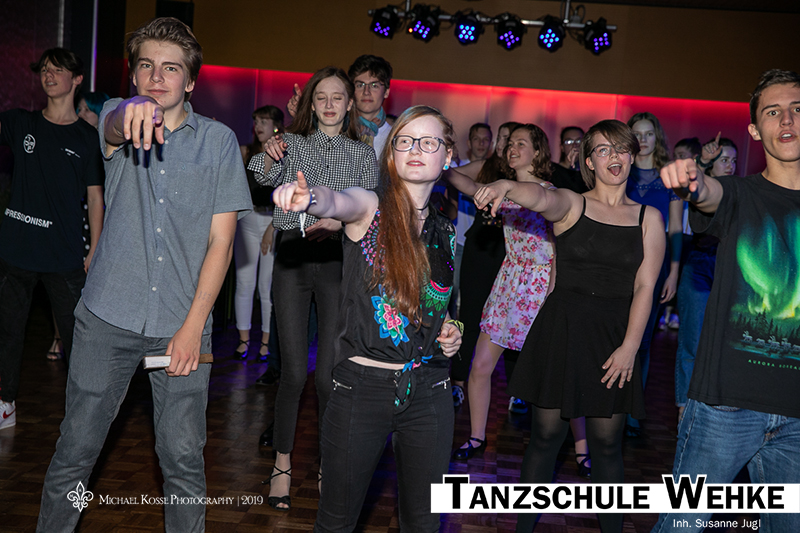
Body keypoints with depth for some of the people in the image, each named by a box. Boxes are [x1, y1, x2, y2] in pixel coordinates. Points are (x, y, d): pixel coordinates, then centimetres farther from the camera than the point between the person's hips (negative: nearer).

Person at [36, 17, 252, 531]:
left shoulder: (219, 140, 3)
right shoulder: (118, 119, 4)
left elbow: (221, 240, -1)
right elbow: (114, 127, -23)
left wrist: (193, 325, -8)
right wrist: (132, 112, -48)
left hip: (183, 322, 0)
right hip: (109, 317, 1)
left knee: (184, 459, 3)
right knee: (74, 451, 6)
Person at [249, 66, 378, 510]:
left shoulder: (363, 154, 13)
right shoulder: (292, 142, 11)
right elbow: (266, 176, -9)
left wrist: (338, 221, -13)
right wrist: (270, 156, -31)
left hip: (338, 260, 0)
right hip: (293, 256, 0)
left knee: (329, 373, 0)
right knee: (294, 371, -2)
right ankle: (283, 465, 12)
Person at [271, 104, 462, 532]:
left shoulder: (444, 232, 9)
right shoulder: (370, 208, -5)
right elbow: (336, 201, -31)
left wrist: (449, 334, 3)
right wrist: (308, 197, -54)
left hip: (428, 392, 4)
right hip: (361, 388, -4)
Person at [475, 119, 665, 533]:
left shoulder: (648, 218, 8)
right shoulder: (571, 204, 2)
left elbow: (645, 287, 1)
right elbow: (541, 198, -22)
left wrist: (629, 346, -8)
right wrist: (507, 185, -45)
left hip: (615, 336, 1)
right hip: (560, 328, -1)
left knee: (607, 443, 6)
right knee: (546, 434, 4)